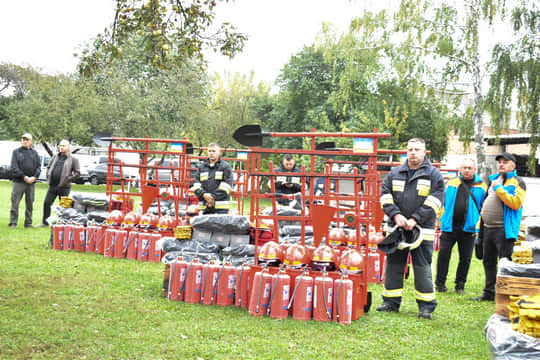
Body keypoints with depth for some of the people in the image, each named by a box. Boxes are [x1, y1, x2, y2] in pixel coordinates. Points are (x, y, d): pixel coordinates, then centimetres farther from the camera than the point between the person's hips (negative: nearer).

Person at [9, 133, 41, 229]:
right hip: (19, 181, -3)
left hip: (31, 182, 3)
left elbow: (39, 166, 8)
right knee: (15, 203, -5)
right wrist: (24, 177, -14)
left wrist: (34, 177, -10)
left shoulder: (34, 153, 13)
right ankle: (13, 223, 1)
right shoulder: (16, 152, 6)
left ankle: (28, 222, 15)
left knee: (30, 204, 7)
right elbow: (14, 167, -3)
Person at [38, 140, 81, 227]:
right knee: (47, 203, 4)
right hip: (52, 185, 5)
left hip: (64, 187, -5)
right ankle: (45, 222, 14)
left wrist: (68, 179, -10)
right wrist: (48, 176, 12)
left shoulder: (73, 159, -1)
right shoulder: (55, 157, 14)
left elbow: (77, 173, -6)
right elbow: (48, 167, 26)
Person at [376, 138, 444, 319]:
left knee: (422, 267, -3)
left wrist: (415, 219, -15)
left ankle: (426, 305, 6)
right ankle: (391, 301, 19)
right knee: (393, 265, 8)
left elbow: (434, 200, -7)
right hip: (397, 228, 4)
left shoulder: (433, 175, 3)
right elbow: (385, 195, 7)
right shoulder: (395, 173, 13)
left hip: (422, 230, -3)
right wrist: (396, 215, -9)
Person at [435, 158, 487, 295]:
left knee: (465, 259, 6)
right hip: (449, 226, 1)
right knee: (443, 255, 0)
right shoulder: (451, 183, 9)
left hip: (469, 228, -1)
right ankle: (440, 283, 11)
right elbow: (442, 202, 14)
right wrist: (443, 220, 7)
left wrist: (478, 226, -2)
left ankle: (460, 285, 19)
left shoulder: (481, 186, 5)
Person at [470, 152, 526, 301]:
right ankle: (489, 293, 23)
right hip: (488, 229, 8)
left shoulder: (517, 182, -3)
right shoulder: (493, 180, 20)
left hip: (504, 230, -8)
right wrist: (480, 226, 18)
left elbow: (516, 203, -20)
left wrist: (499, 189, -15)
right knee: (488, 262, 14)